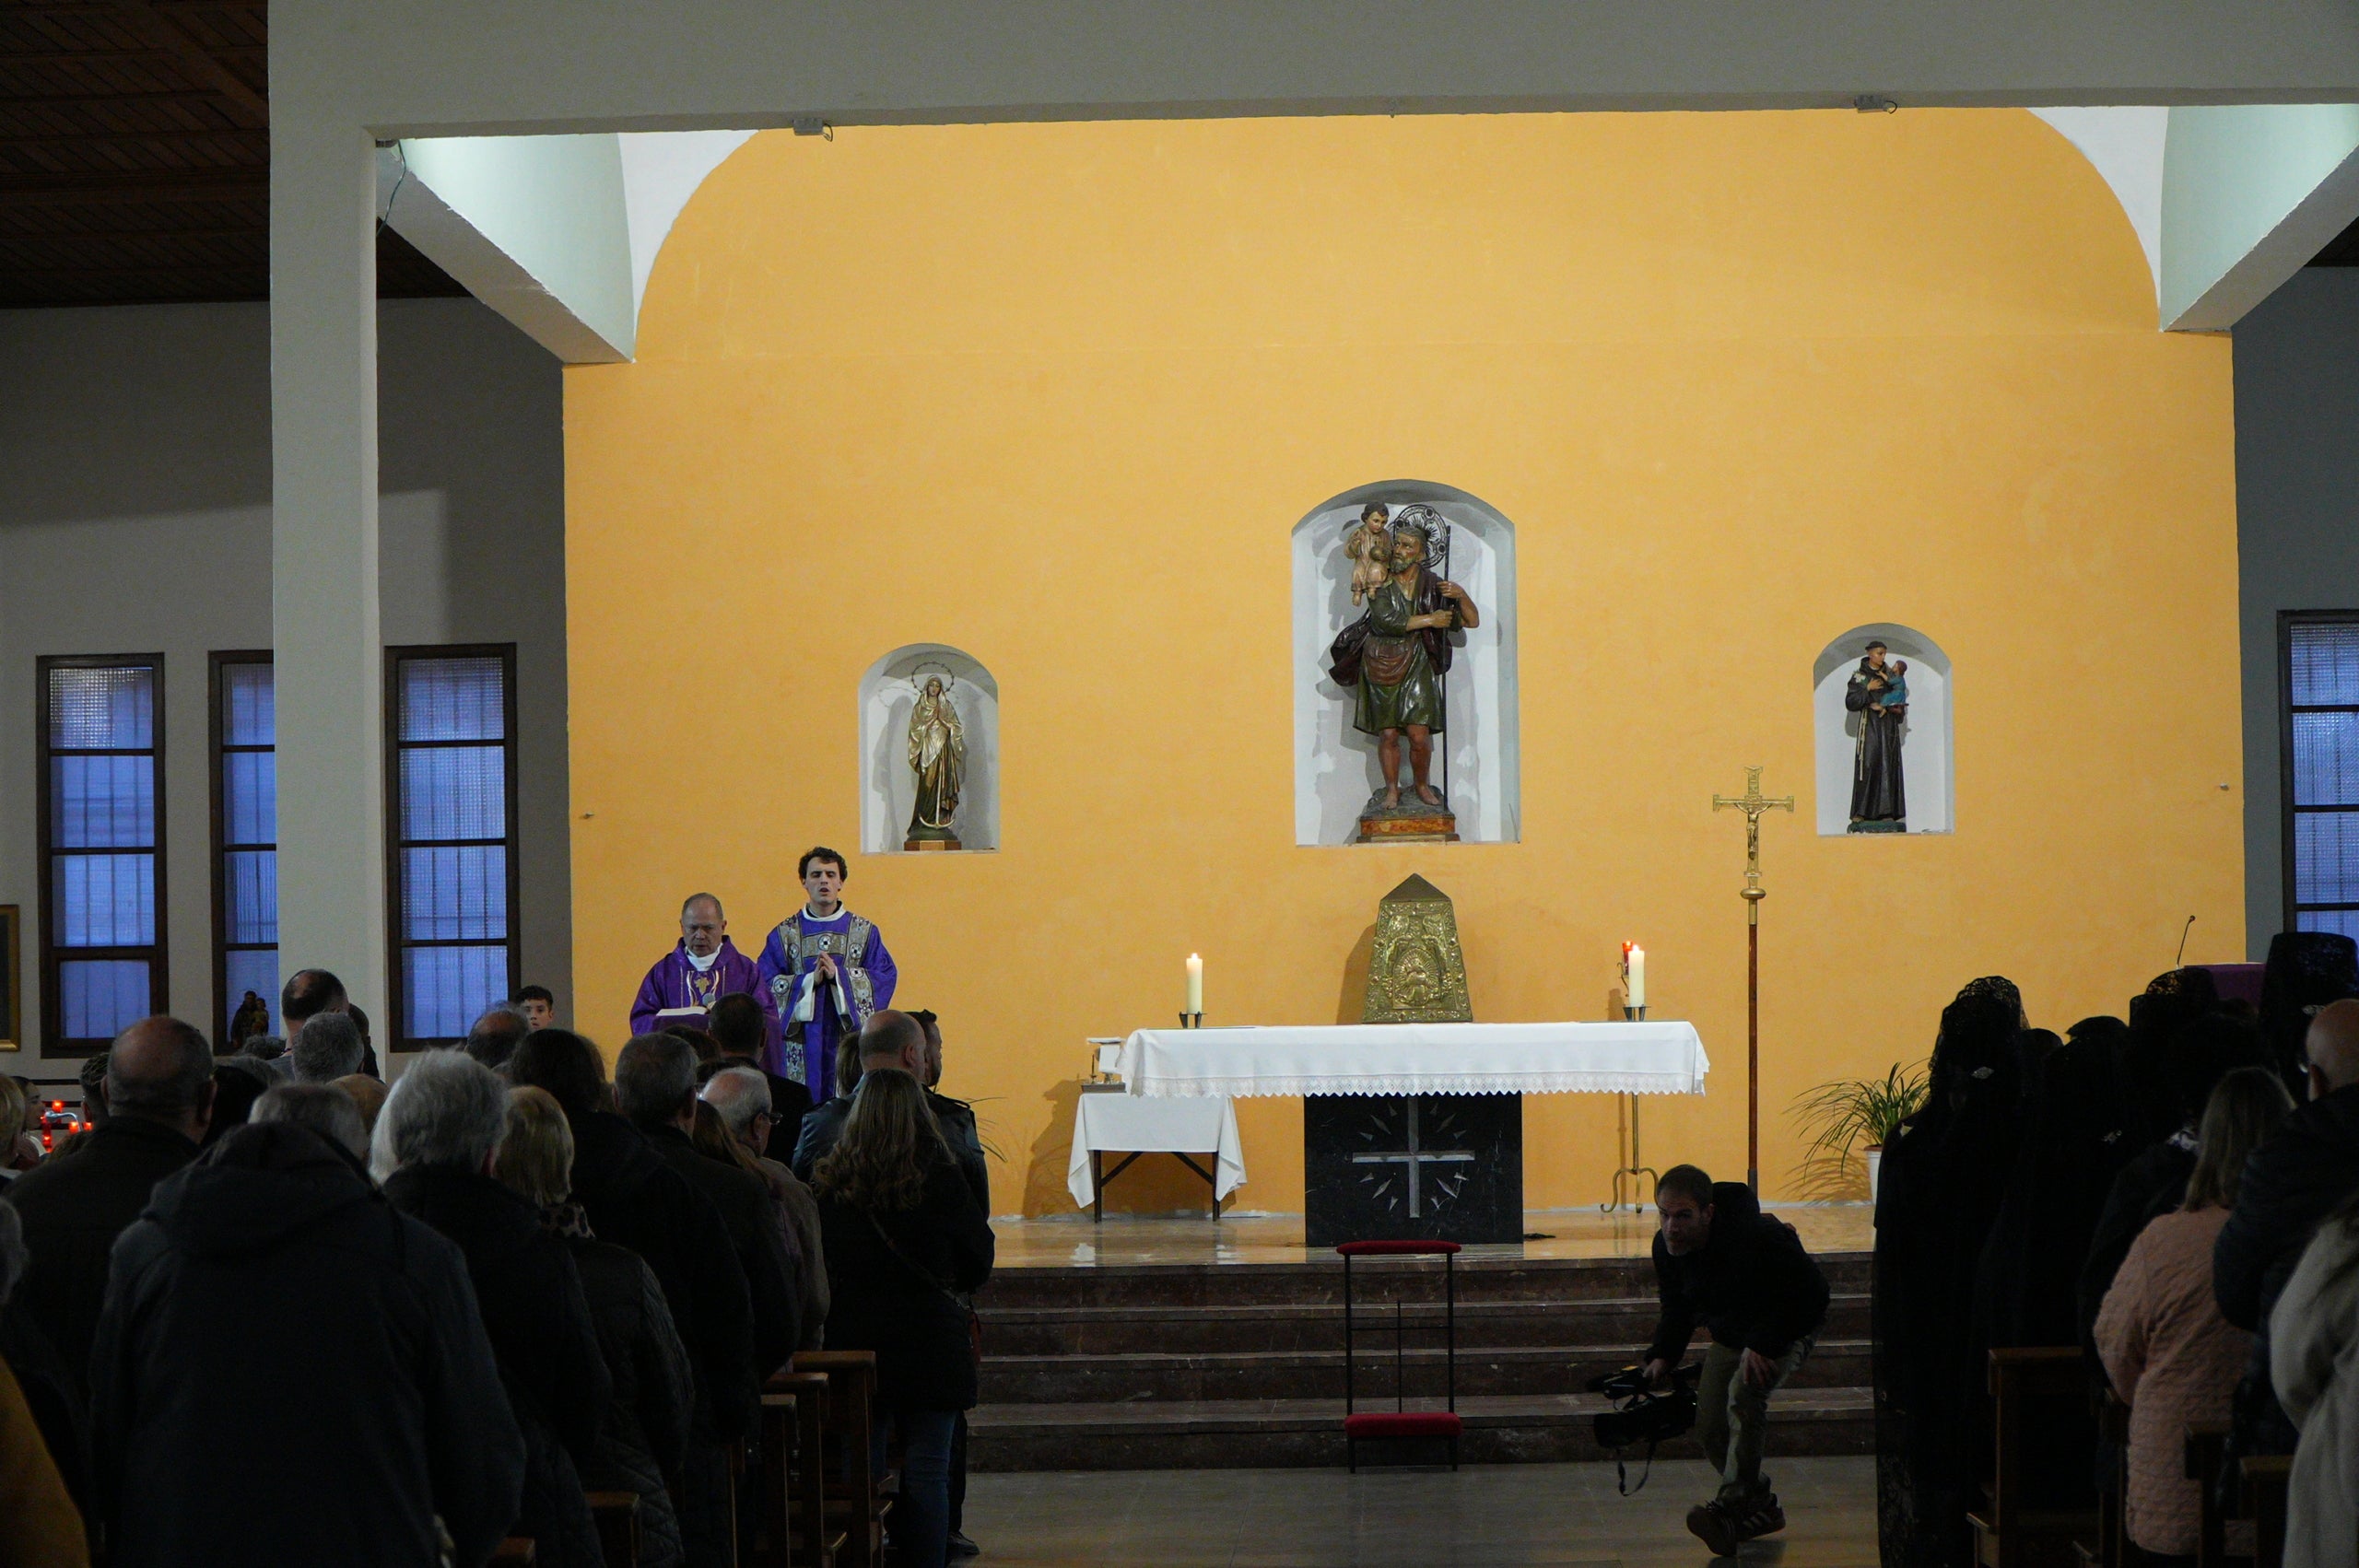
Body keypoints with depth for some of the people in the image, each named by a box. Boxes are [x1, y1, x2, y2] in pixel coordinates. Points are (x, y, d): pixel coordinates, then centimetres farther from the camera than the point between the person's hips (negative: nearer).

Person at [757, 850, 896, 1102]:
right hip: (801, 1045, 0)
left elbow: (885, 977, -2)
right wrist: (810, 980, -15)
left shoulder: (865, 932, 8)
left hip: (850, 1041, 0)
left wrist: (838, 975, -14)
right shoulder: (783, 934, 8)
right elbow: (765, 984, -1)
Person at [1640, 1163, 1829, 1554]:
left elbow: (1810, 1294, -28)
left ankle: (1731, 1506, -34)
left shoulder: (1755, 1236, -34)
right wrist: (1663, 1355, -8)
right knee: (1711, 1423, -2)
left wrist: (1764, 1346, -32)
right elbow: (1677, 1308, 8)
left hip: (1787, 1330, -7)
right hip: (1729, 1337, 7)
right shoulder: (1666, 1247, -12)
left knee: (1743, 1395, -30)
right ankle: (1761, 1507, 19)